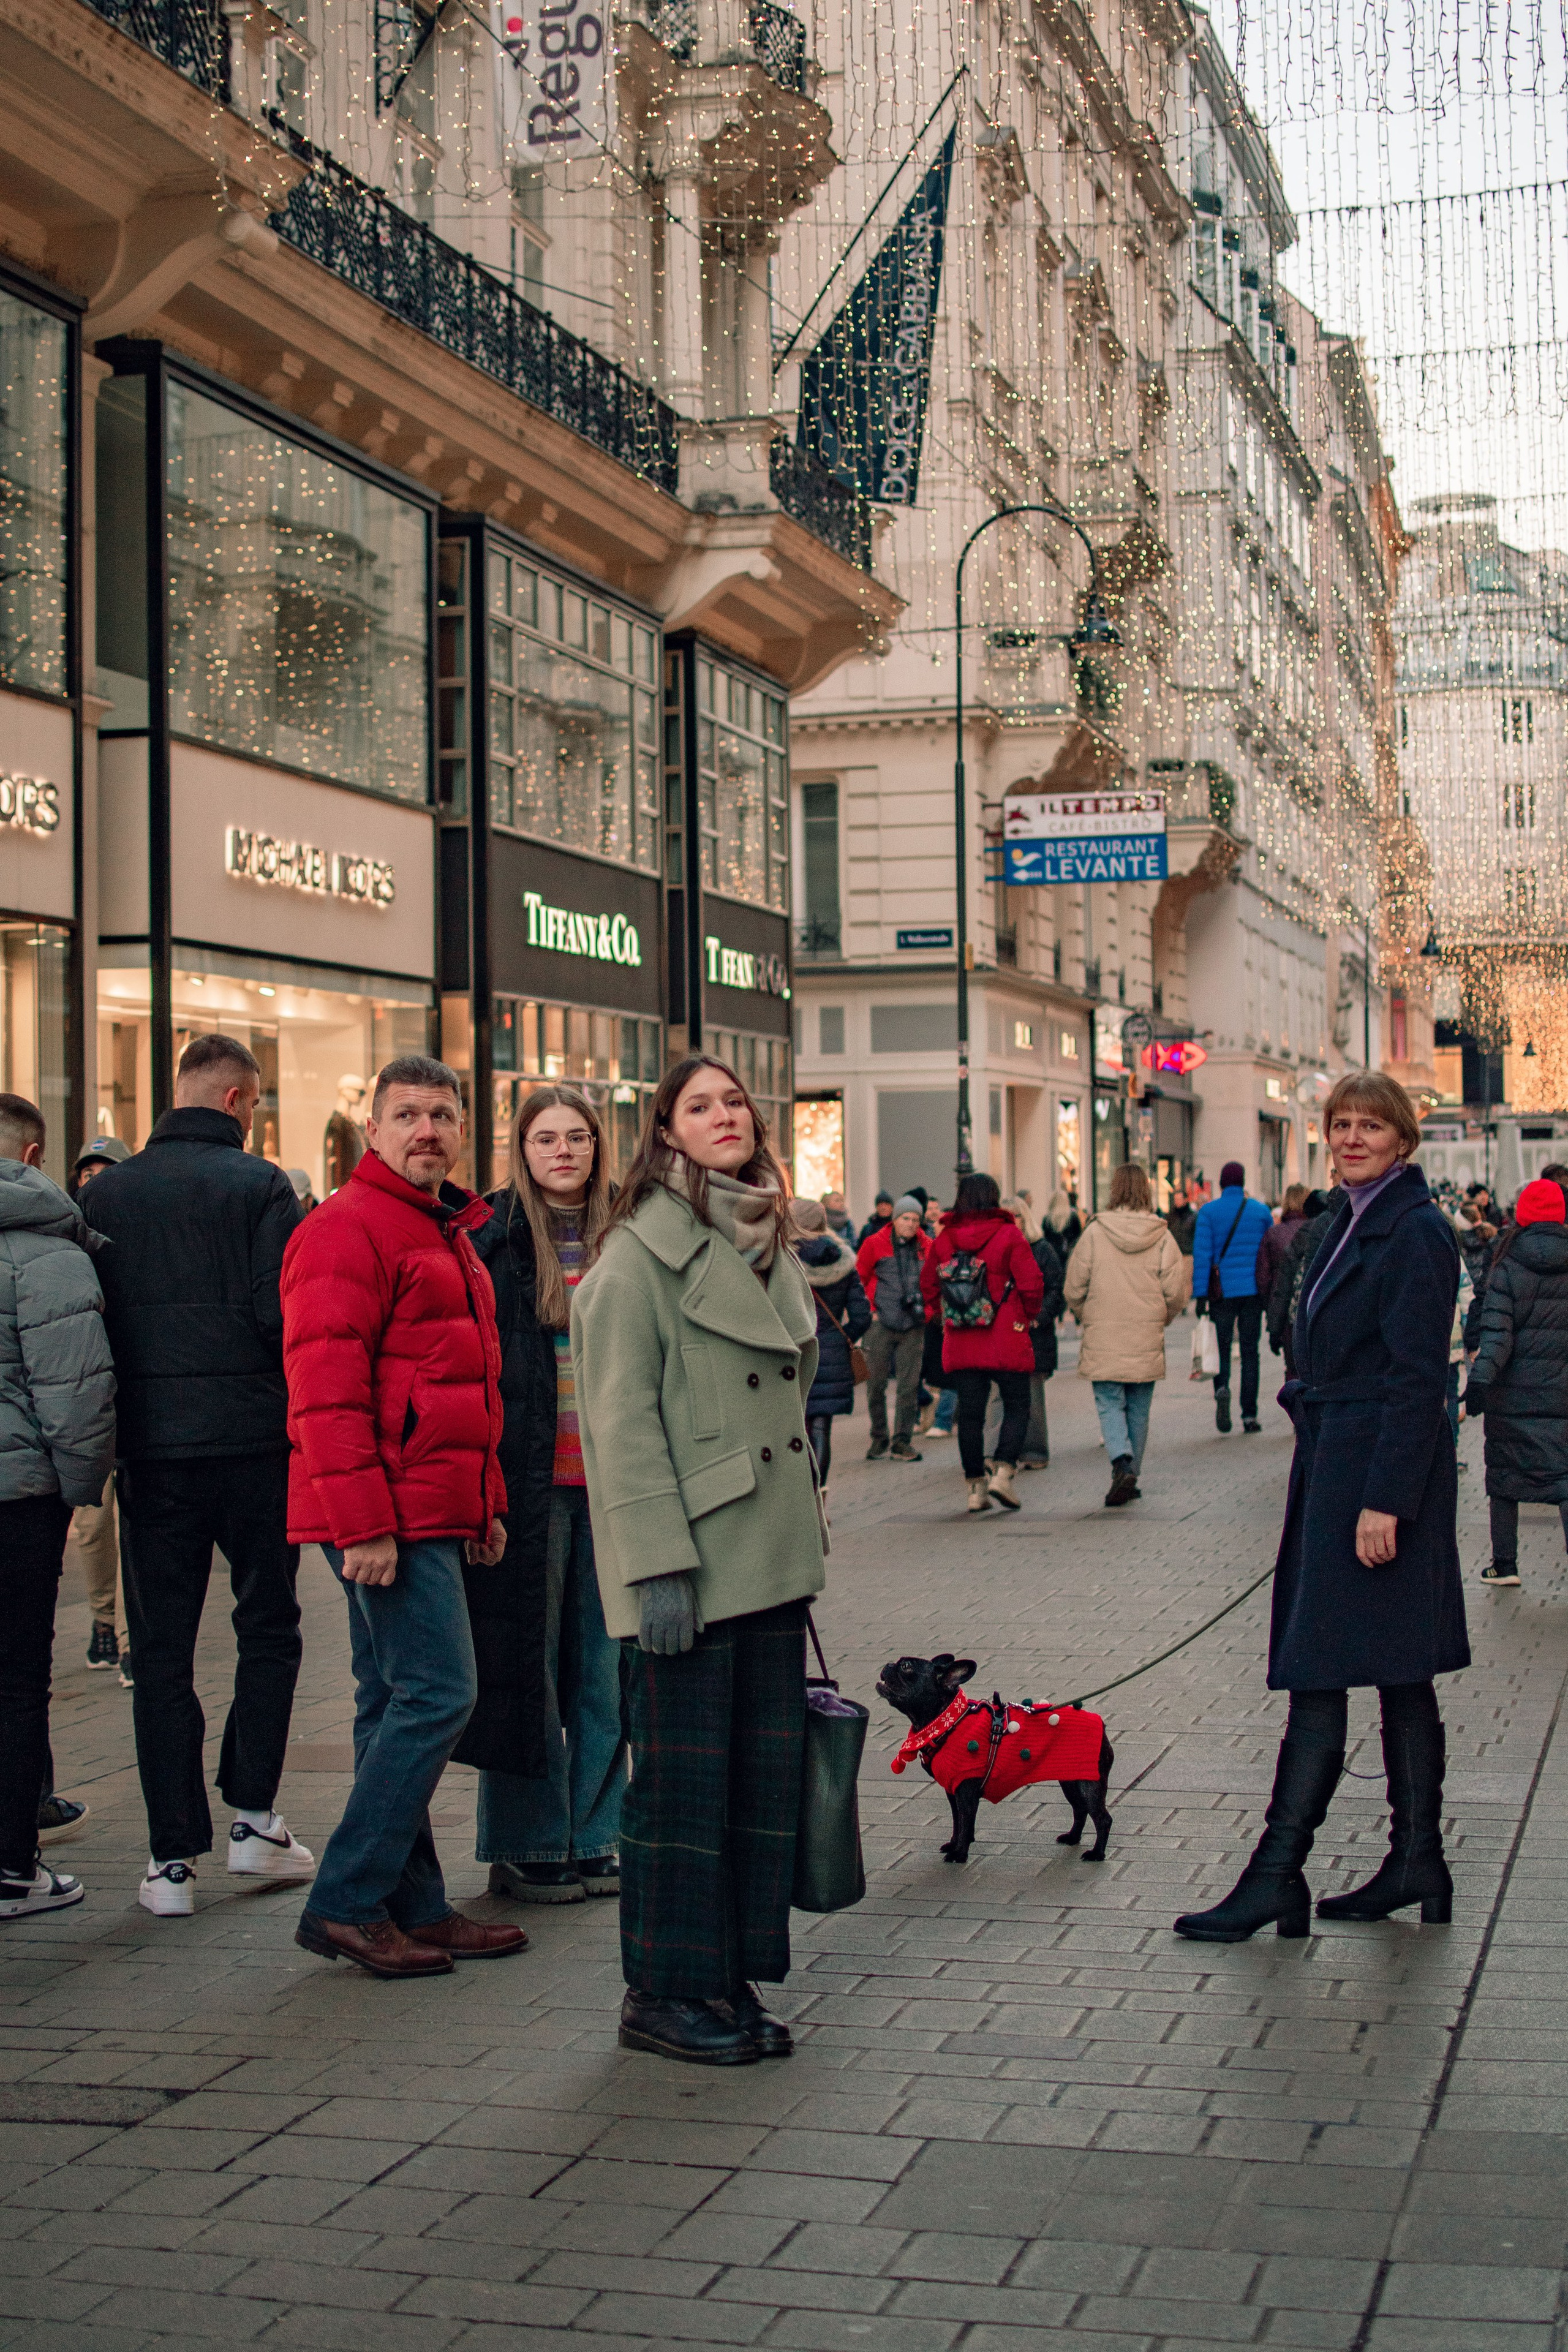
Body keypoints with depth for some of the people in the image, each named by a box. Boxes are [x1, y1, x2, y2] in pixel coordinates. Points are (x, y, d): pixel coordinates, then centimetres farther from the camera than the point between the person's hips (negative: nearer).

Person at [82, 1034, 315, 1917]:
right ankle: (253, 1819, 13)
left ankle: (174, 1858, 6)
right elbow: (284, 1313, -14)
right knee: (268, 1626, 14)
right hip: (253, 1442, -3)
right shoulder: (259, 1186, -7)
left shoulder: (106, 1192, 4)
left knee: (161, 1646, 6)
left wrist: (118, 1426, 15)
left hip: (149, 1445, 3)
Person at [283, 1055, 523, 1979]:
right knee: (437, 1694, -11)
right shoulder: (348, 1229, -11)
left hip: (432, 1512, 10)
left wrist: (485, 1502, 22)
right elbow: (327, 1384, -18)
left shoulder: (449, 1232, 21)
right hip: (386, 1515, -10)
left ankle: (413, 1907, 18)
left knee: (400, 1702, 12)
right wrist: (363, 1521, -22)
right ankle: (345, 1904, -3)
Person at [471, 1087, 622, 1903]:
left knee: (603, 1661, 9)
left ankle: (594, 1837, 20)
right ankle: (526, 1846, 12)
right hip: (527, 1479, -4)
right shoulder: (491, 1234, -2)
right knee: (526, 1659, 2)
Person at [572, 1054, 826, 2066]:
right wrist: (658, 1564, -18)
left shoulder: (770, 1248, 15)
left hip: (772, 1559, 8)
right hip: (690, 1565, -7)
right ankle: (663, 1992, 11)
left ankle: (731, 1979, 19)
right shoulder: (639, 1254, -9)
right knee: (684, 1780, -1)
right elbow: (622, 1420, -14)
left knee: (768, 1773, 9)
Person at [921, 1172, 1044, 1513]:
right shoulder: (1009, 1235, -9)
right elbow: (1031, 1283, -9)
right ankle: (1003, 1472, -8)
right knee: (1016, 1407, 8)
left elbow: (928, 1284, 11)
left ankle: (975, 1487, 10)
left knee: (970, 1413, 9)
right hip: (1007, 1342, -3)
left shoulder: (944, 1239, 3)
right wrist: (1029, 1315, 8)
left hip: (960, 1345, 3)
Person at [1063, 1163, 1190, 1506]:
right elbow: (1176, 1290, -4)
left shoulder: (1096, 1231, -7)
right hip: (1147, 1339, 2)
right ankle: (1132, 1478, 18)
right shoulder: (1161, 1234, -4)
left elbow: (1075, 1286, -2)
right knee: (1139, 1409, 13)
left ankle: (1122, 1463, -20)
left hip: (1103, 1337, -2)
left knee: (1110, 1403, 3)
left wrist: (1085, 1317, 17)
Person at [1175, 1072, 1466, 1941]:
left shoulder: (1415, 1231, -13)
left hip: (1379, 1473, -10)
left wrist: (1384, 1500, -22)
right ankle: (1417, 1864, 19)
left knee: (1318, 1674, -7)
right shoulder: (1353, 1222, 16)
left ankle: (1276, 1876, -3)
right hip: (1336, 1467, 10)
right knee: (1400, 1678, 12)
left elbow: (1417, 1378, -18)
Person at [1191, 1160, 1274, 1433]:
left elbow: (1202, 1254, -8)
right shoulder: (1261, 1211, 3)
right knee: (1250, 1351, 7)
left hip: (1222, 1291, -1)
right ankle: (1249, 1416, 5)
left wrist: (1200, 1294, -8)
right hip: (1253, 1290, 1)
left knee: (1222, 1349, 9)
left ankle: (1222, 1388, -21)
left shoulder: (1208, 1211, -3)